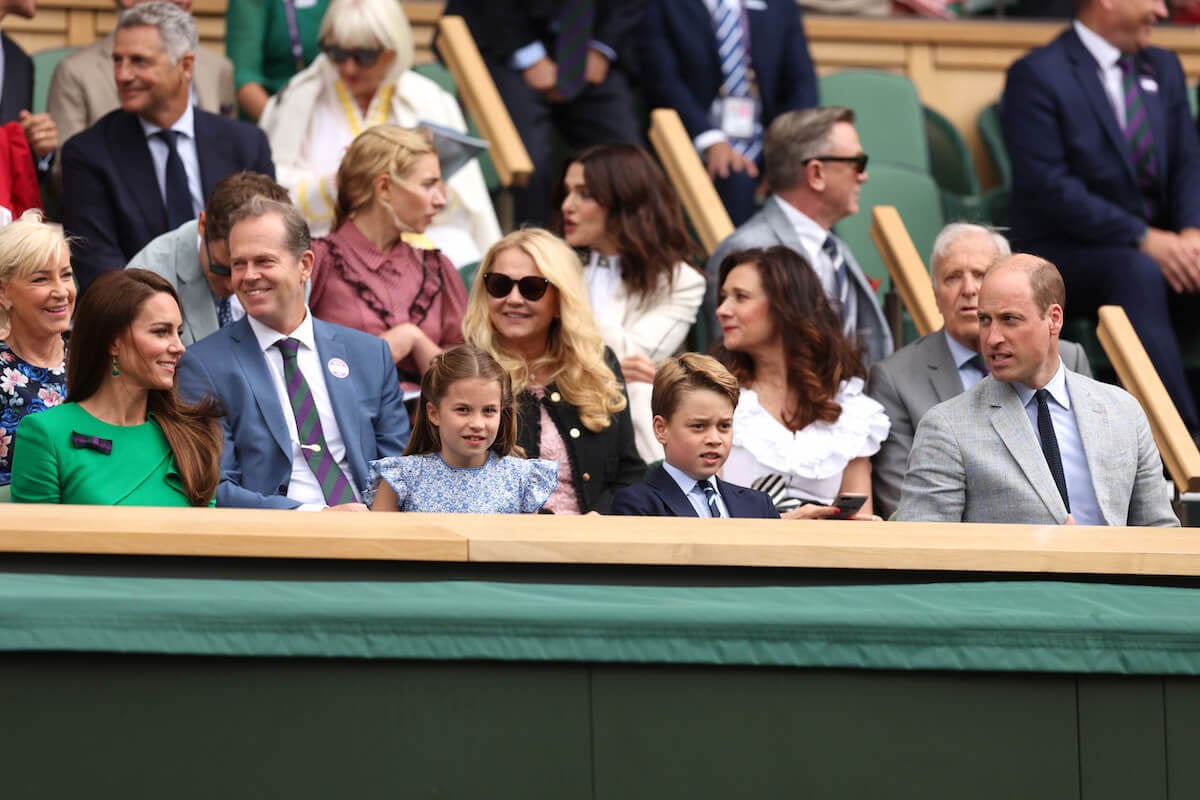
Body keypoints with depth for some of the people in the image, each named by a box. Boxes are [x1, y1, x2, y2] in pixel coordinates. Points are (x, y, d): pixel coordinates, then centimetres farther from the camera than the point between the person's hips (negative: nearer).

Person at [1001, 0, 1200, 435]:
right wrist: (1143, 239, -22)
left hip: (1159, 242, 6)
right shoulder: (1037, 75, -8)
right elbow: (1049, 187, -16)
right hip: (1066, 249, -6)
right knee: (1137, 273, -37)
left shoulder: (1163, 69, 14)